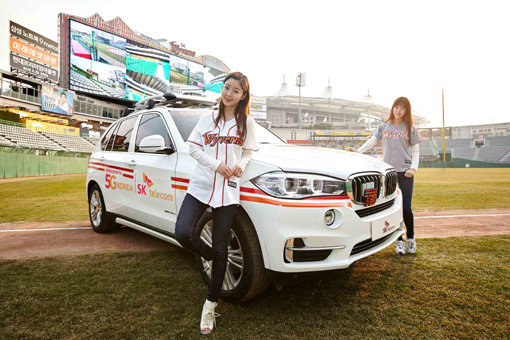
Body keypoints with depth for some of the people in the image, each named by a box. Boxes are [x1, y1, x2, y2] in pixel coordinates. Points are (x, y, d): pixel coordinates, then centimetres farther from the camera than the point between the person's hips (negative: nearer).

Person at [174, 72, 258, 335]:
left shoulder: (247, 122, 9)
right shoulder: (208, 118, 10)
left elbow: (249, 151, 15)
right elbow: (193, 147, 6)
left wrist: (241, 164, -8)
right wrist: (216, 164, -10)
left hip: (227, 189, -1)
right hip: (200, 184, 1)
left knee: (221, 248, 2)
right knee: (183, 232, -17)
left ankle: (210, 304, 21)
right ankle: (210, 257, 17)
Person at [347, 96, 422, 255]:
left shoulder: (410, 129, 9)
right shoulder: (383, 127, 12)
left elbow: (415, 151, 8)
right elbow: (372, 141, 3)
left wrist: (413, 168, -8)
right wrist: (357, 151, -14)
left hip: (405, 171, -1)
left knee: (406, 208, -5)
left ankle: (410, 237, 20)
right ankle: (399, 241, 17)